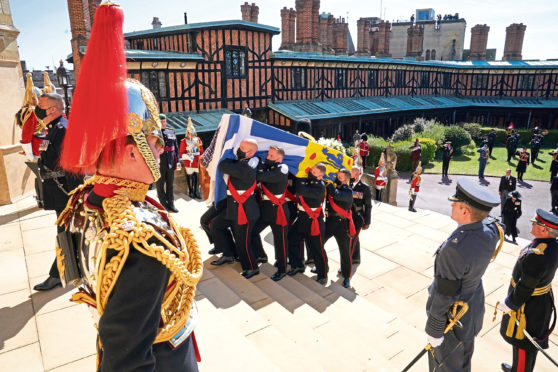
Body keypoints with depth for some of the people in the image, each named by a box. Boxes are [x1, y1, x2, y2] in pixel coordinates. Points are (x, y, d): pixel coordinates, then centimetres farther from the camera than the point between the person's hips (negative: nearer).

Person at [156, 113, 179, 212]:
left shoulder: (171, 132, 10)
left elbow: (176, 147, 13)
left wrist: (177, 160, 9)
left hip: (170, 163, 4)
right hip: (159, 163, -4)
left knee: (170, 184, 10)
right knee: (160, 184, 5)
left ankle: (171, 204, 18)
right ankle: (163, 206, 13)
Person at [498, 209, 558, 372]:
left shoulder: (536, 256, -37)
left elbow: (524, 288, -28)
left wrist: (508, 304, -14)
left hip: (528, 307, -9)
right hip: (543, 300, 10)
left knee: (523, 344, 12)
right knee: (528, 341, 28)